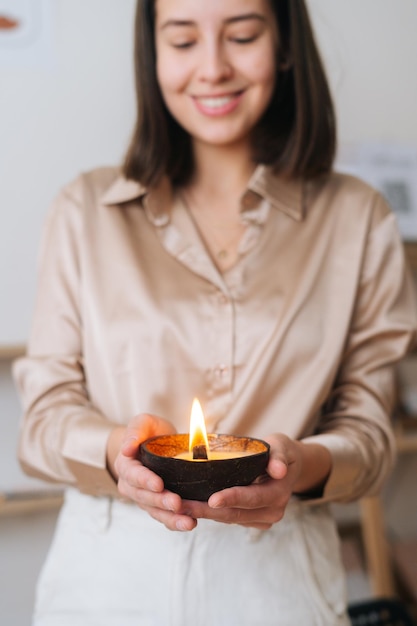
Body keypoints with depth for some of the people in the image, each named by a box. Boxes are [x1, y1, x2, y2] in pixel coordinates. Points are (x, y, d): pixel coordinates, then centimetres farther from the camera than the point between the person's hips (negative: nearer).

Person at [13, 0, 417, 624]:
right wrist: (113, 450, -21)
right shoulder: (85, 211, -1)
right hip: (109, 572, 0)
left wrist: (302, 466, -20)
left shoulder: (358, 219, -1)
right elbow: (46, 410, -1)